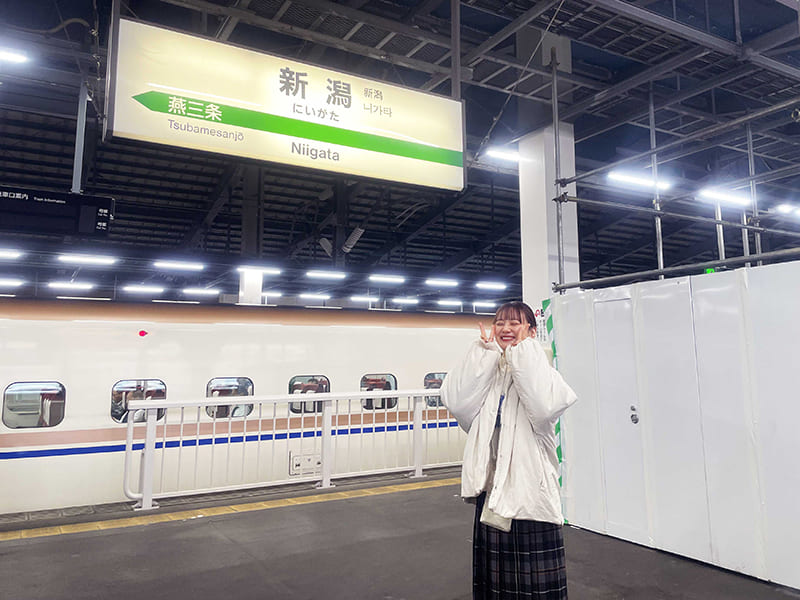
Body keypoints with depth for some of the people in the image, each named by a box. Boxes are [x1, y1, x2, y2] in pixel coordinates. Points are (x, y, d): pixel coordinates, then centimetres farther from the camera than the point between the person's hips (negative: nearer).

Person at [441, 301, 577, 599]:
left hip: (530, 493, -4)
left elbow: (544, 405, -26)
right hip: (491, 491, 4)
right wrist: (485, 349, -9)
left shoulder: (537, 367, -4)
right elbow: (454, 400, -12)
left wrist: (523, 349, -17)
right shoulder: (485, 368, 6)